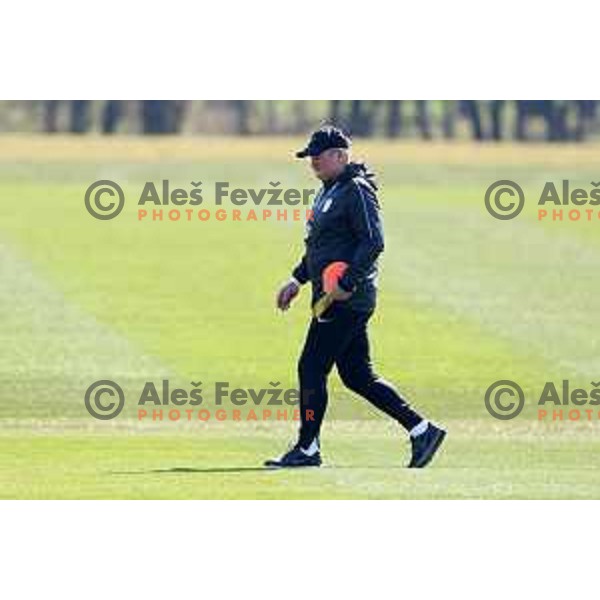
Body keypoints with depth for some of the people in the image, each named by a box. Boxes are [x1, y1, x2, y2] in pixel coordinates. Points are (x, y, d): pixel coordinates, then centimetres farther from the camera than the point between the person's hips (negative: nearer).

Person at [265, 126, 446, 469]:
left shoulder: (356, 191, -13)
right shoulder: (329, 193, 19)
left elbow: (374, 242, -22)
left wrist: (347, 284, -26)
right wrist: (298, 280, 24)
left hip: (348, 300, -11)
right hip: (335, 299, 11)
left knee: (312, 369, -6)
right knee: (357, 376, 11)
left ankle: (307, 450, 1)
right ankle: (422, 430, 12)